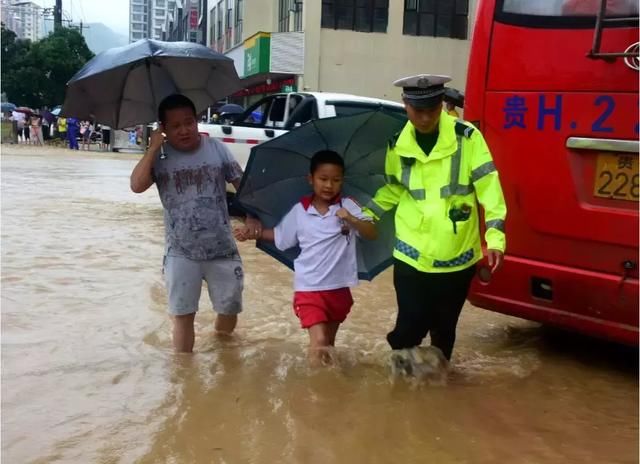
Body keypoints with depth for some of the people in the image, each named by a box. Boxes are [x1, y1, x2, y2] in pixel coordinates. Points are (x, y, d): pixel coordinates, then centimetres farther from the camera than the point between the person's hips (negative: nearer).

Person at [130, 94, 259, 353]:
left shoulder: (216, 149, -3)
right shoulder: (159, 157, -4)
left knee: (229, 309, 13)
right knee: (183, 315, 6)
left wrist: (252, 215, -11)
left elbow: (242, 184, 2)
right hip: (181, 253, -1)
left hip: (222, 249, 1)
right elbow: (137, 186, -19)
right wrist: (153, 147, -16)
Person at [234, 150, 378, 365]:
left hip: (339, 288, 2)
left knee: (329, 342, 20)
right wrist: (254, 233, 2)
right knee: (318, 343, -15)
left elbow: (372, 234, -14)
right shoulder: (299, 211, -3)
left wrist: (351, 220, -28)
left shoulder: (348, 206, -6)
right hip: (309, 288, -2)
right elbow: (280, 236, 11)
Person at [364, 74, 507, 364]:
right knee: (410, 327, -2)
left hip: (457, 255, -1)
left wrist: (495, 239, -17)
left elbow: (490, 190, -10)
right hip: (412, 255, 1)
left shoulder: (467, 138, -10)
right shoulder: (397, 146, -1)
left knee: (444, 329, 15)